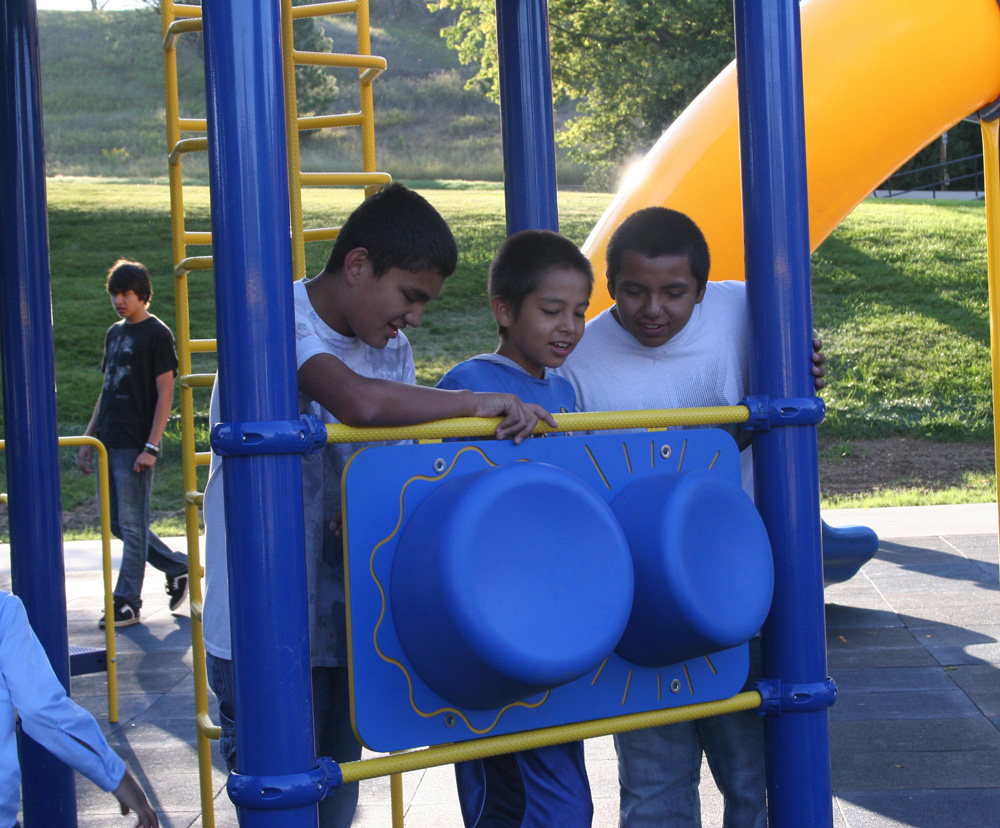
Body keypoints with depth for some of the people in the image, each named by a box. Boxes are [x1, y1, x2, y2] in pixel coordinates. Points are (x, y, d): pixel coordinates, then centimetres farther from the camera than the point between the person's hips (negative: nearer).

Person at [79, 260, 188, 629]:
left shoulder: (156, 334, -7)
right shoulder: (115, 333, 16)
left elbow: (165, 394, -11)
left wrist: (151, 447, -16)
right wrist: (89, 436, 17)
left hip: (135, 446, -8)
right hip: (108, 443, 8)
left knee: (132, 525, -2)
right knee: (117, 523, 11)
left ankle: (127, 602, 5)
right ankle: (179, 567, 24)